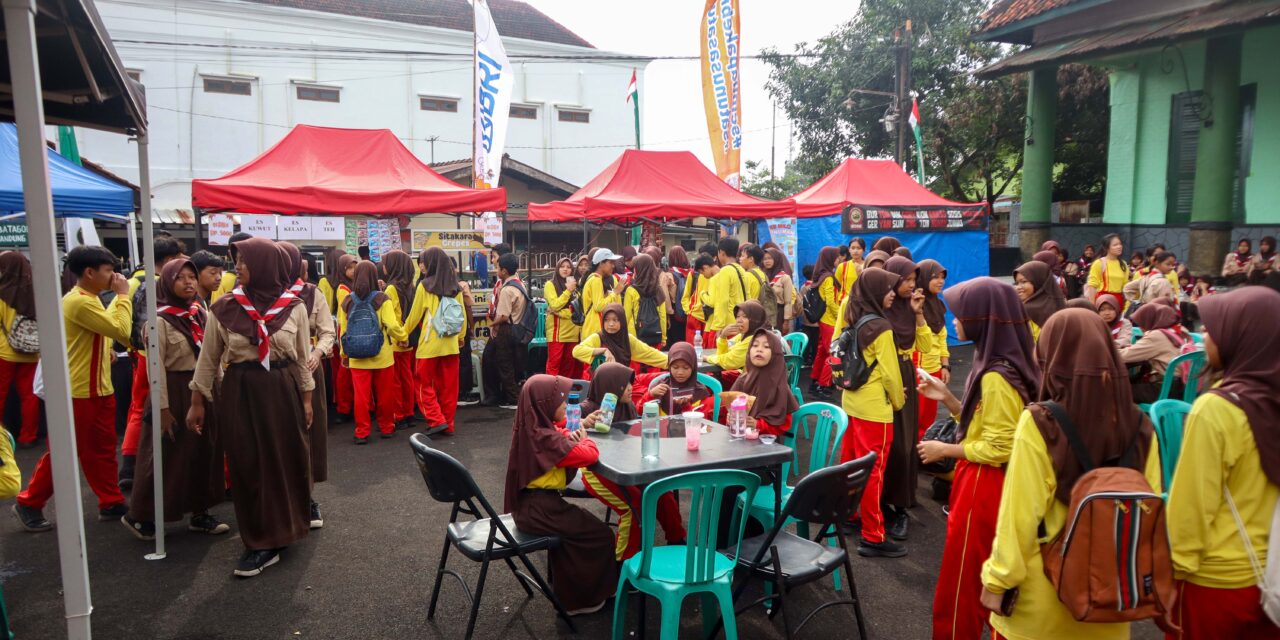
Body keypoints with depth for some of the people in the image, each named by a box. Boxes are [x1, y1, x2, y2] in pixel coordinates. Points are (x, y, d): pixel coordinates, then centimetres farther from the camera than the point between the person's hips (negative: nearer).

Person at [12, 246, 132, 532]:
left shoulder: (89, 300, 13)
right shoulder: (79, 302, -20)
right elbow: (122, 331, -24)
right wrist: (123, 295, -16)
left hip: (99, 389, 10)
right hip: (79, 392, -10)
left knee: (102, 450, 13)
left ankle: (111, 503, 19)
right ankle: (30, 503, 19)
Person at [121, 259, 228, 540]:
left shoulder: (201, 313, 6)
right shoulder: (161, 319, -12)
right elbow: (156, 366, -13)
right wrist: (163, 408, -15)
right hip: (175, 392, -6)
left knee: (204, 453, 11)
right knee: (168, 457, 3)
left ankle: (200, 514, 23)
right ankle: (139, 515, 21)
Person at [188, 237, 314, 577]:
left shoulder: (293, 307, -3)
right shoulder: (223, 308, -3)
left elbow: (303, 356, 5)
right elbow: (208, 358, 5)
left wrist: (306, 397, 6)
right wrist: (197, 401, 7)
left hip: (283, 391, 0)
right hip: (241, 392, 0)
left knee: (286, 461, 8)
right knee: (248, 466, 4)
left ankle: (281, 529, 26)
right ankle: (262, 542, 15)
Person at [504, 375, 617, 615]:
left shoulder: (531, 428, 1)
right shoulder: (544, 438, -27)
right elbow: (589, 455, -30)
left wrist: (571, 438, -2)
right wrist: (584, 439, -7)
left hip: (530, 503, 10)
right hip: (540, 509, -9)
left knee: (579, 526, 29)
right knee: (601, 535, 4)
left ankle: (566, 591, 41)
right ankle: (584, 599, 18)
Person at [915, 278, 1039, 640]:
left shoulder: (997, 376, -23)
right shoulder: (995, 365, 6)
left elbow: (999, 449, -23)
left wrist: (944, 450, -14)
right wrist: (947, 398, 3)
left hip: (982, 486, -9)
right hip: (982, 482, 9)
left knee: (961, 580, 5)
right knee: (981, 576, 22)